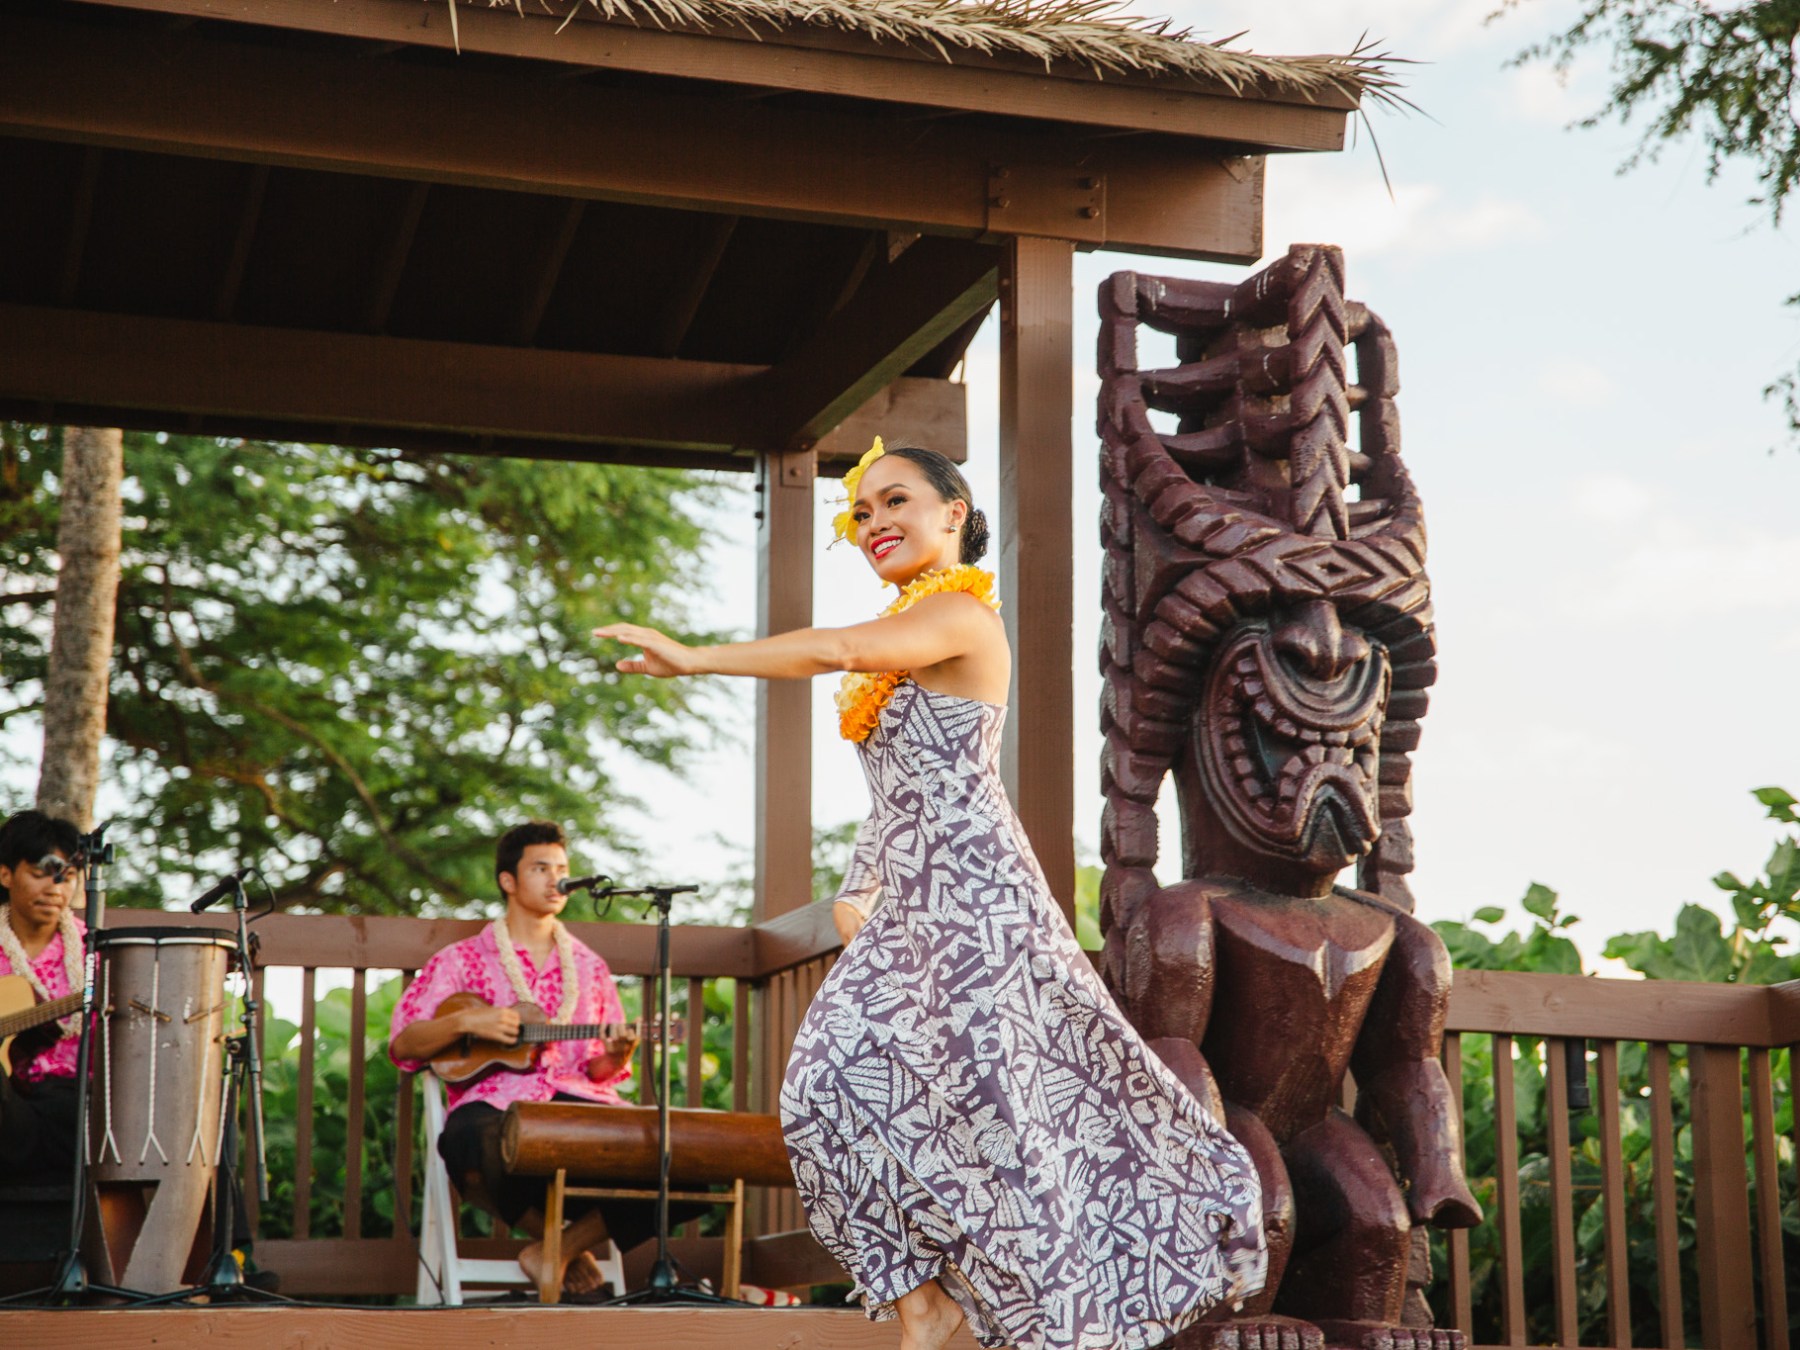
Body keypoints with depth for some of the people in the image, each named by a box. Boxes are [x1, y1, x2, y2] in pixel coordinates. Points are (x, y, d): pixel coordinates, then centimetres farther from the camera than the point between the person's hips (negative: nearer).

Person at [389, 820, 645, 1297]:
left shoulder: (588, 967, 24)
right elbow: (402, 1044, 7)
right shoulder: (463, 960, 15)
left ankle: (561, 1249, -7)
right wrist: (466, 1022, -9)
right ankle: (560, 1240, -10)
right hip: (496, 1101, -2)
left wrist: (613, 1058, -2)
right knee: (468, 1143, -41)